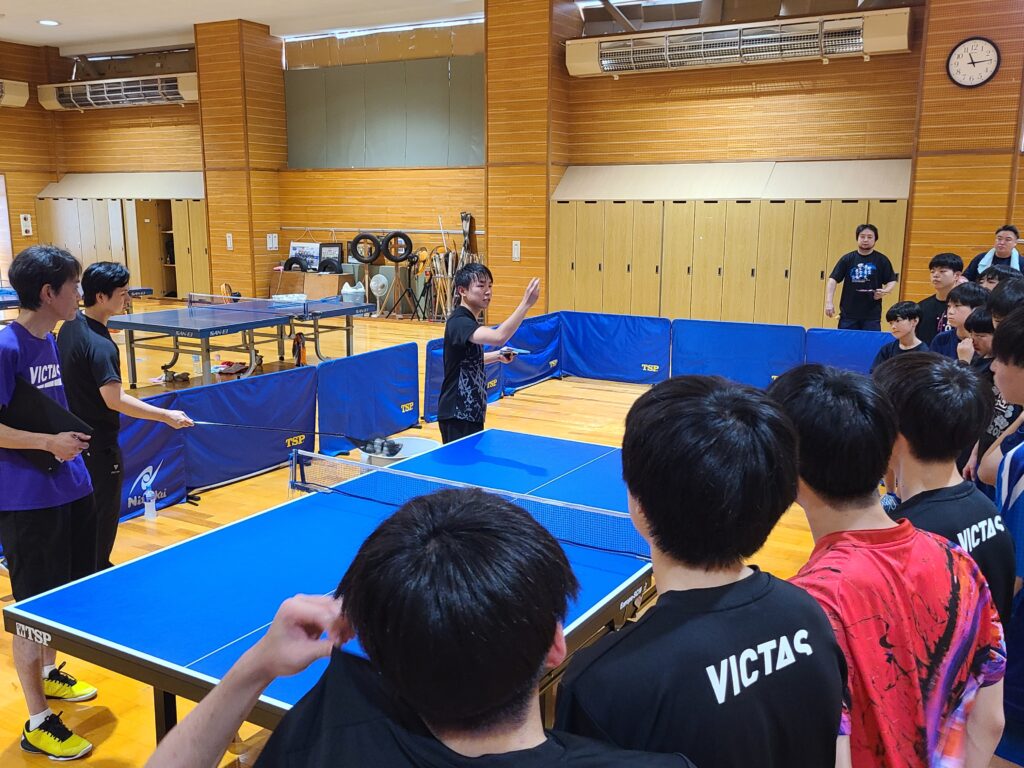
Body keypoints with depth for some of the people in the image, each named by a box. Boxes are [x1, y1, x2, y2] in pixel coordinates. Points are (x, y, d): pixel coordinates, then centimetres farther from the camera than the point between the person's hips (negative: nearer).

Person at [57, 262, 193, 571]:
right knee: (103, 515, 5)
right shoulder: (100, 345, -26)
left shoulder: (69, 327, 3)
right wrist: (166, 416, -27)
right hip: (98, 442, -9)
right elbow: (115, 400, -31)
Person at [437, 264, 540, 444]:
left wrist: (497, 356, 12)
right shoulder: (459, 322, -20)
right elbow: (498, 337, -38)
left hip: (470, 412, 10)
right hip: (457, 415, -10)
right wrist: (526, 304, -39)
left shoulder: (468, 321, 11)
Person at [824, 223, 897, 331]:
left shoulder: (882, 260, 3)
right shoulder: (847, 259, 4)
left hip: (872, 315, -1)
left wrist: (885, 291, -14)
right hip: (848, 314, 1)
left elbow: (892, 281, 8)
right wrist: (829, 302, -10)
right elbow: (833, 280, 1)